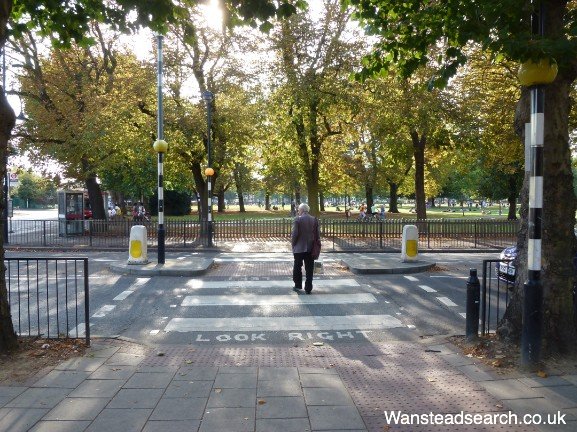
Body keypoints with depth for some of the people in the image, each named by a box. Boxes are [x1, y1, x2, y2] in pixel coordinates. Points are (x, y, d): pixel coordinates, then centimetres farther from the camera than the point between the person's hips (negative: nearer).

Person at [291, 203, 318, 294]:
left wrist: (293, 244, 0)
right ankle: (308, 288, 9)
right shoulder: (314, 220, 2)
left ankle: (298, 286, 18)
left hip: (299, 248, -3)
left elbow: (294, 234, -13)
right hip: (310, 248, 3)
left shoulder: (298, 219, -10)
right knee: (309, 269, 7)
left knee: (297, 268, 13)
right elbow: (318, 234, 2)